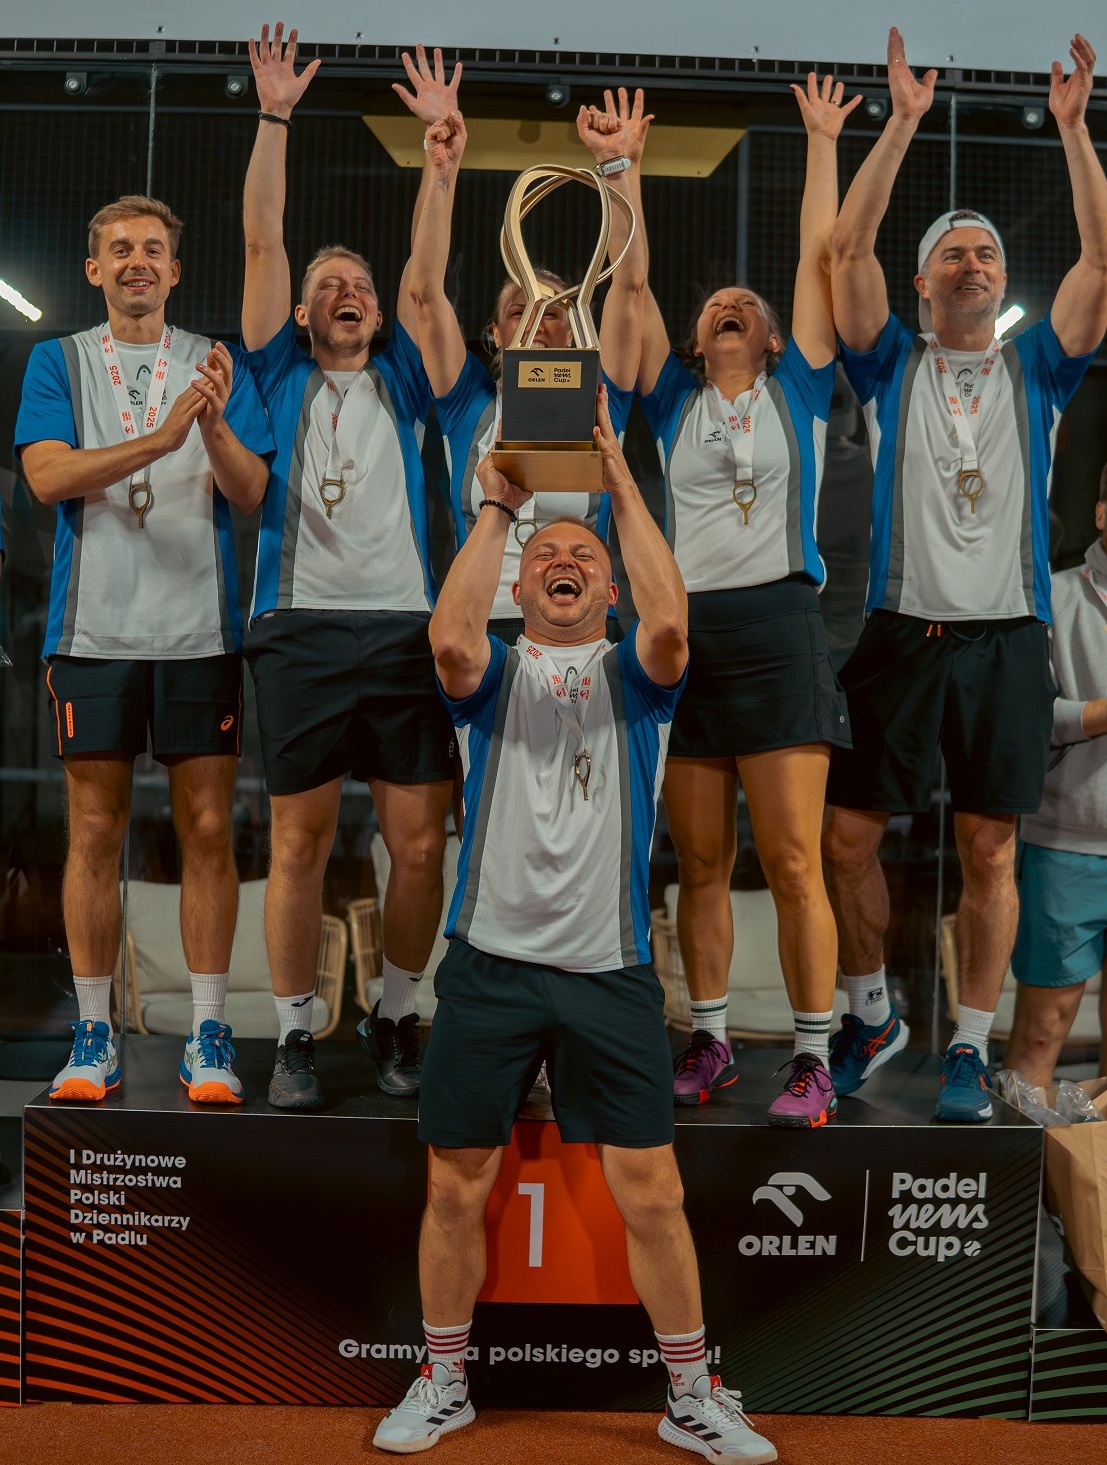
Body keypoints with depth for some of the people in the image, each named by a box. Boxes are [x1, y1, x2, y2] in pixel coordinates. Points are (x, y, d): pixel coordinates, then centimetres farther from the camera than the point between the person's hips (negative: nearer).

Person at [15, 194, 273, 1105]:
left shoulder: (216, 364, 11)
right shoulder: (60, 361, 11)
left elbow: (252, 493, 1)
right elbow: (47, 475, -6)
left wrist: (215, 424, -19)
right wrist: (161, 437, -18)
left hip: (201, 628, 0)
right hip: (95, 627, 0)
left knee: (208, 829, -1)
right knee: (96, 831, 2)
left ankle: (209, 1033, 7)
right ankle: (94, 1034, 12)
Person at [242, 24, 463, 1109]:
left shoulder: (401, 384, 16)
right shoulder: (281, 379, 13)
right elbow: (262, 243, 7)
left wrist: (438, 134, 8)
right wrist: (275, 117, 3)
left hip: (406, 628, 1)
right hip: (303, 628, -1)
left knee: (420, 842, 0)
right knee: (300, 841, 1)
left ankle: (396, 1016, 18)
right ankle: (295, 1032, 13)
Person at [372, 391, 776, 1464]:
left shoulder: (630, 676, 7)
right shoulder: (493, 672, 8)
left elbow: (670, 622, -16)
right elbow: (448, 635, -17)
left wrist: (622, 485, -11)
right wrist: (497, 508, -10)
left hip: (609, 969, 0)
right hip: (489, 963, 1)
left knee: (649, 1189, 3)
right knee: (457, 1184, 9)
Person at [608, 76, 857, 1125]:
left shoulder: (797, 391, 12)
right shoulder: (674, 401, 16)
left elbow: (819, 258, 11)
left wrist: (824, 142, 16)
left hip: (776, 629, -2)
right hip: (685, 633, 3)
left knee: (793, 861, -6)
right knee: (701, 863, 6)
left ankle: (813, 1059, 1)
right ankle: (709, 1042, 17)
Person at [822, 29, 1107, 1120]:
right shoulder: (892, 365, 8)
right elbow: (847, 248, -4)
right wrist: (903, 122, -7)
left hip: (1006, 639, 1)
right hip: (902, 633, 0)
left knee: (988, 849, 3)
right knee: (847, 835, 2)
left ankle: (969, 1047, 16)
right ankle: (870, 1014, 23)